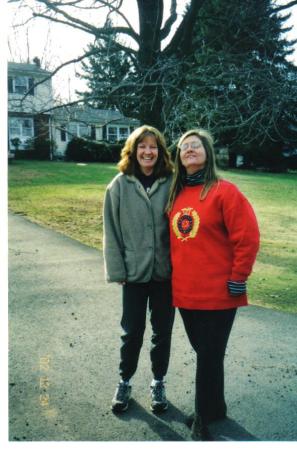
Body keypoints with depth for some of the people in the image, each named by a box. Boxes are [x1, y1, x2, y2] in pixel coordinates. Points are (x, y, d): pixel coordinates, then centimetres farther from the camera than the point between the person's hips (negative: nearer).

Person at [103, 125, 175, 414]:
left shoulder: (171, 183, -5)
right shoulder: (120, 185, -5)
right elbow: (111, 231, -2)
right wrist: (117, 270, -4)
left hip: (165, 271, 1)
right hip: (134, 272, 0)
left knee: (162, 331, 14)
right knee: (132, 331, 12)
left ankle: (158, 383, 35)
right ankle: (124, 381, 35)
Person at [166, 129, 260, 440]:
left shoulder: (224, 191, -11)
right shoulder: (176, 193, 9)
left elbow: (247, 238, -13)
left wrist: (237, 279, -11)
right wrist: (177, 274, 14)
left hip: (217, 293, -6)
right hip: (185, 292, 6)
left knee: (209, 357, 5)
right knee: (204, 353, 20)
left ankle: (203, 419, 24)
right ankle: (215, 407, 40)